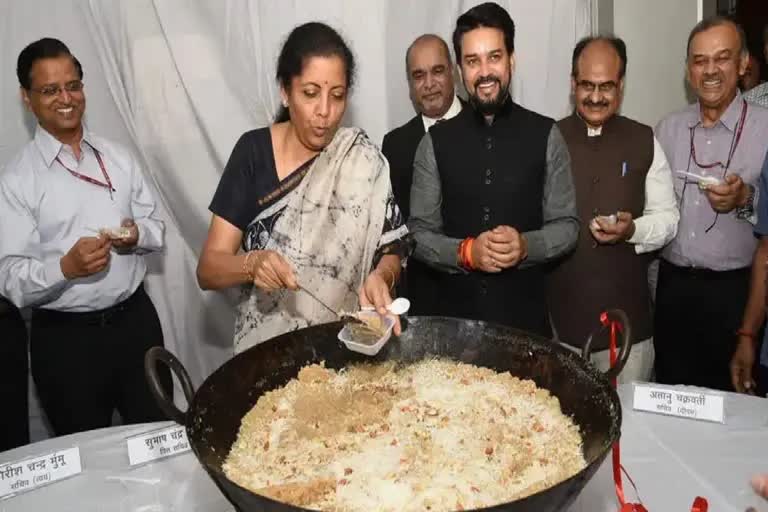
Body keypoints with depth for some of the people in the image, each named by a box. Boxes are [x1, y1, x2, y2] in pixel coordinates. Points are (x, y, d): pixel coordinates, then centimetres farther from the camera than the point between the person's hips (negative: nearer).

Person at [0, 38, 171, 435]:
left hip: (135, 320, 4)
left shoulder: (118, 158, 5)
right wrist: (65, 267, -30)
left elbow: (156, 226, 10)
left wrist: (137, 235, -12)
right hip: (66, 338, -3)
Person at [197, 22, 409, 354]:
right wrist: (252, 264, -27)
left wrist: (380, 276, -23)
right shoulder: (253, 151, -6)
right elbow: (208, 270, -8)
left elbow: (391, 252, -2)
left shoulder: (364, 161, -6)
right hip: (265, 344, 0)